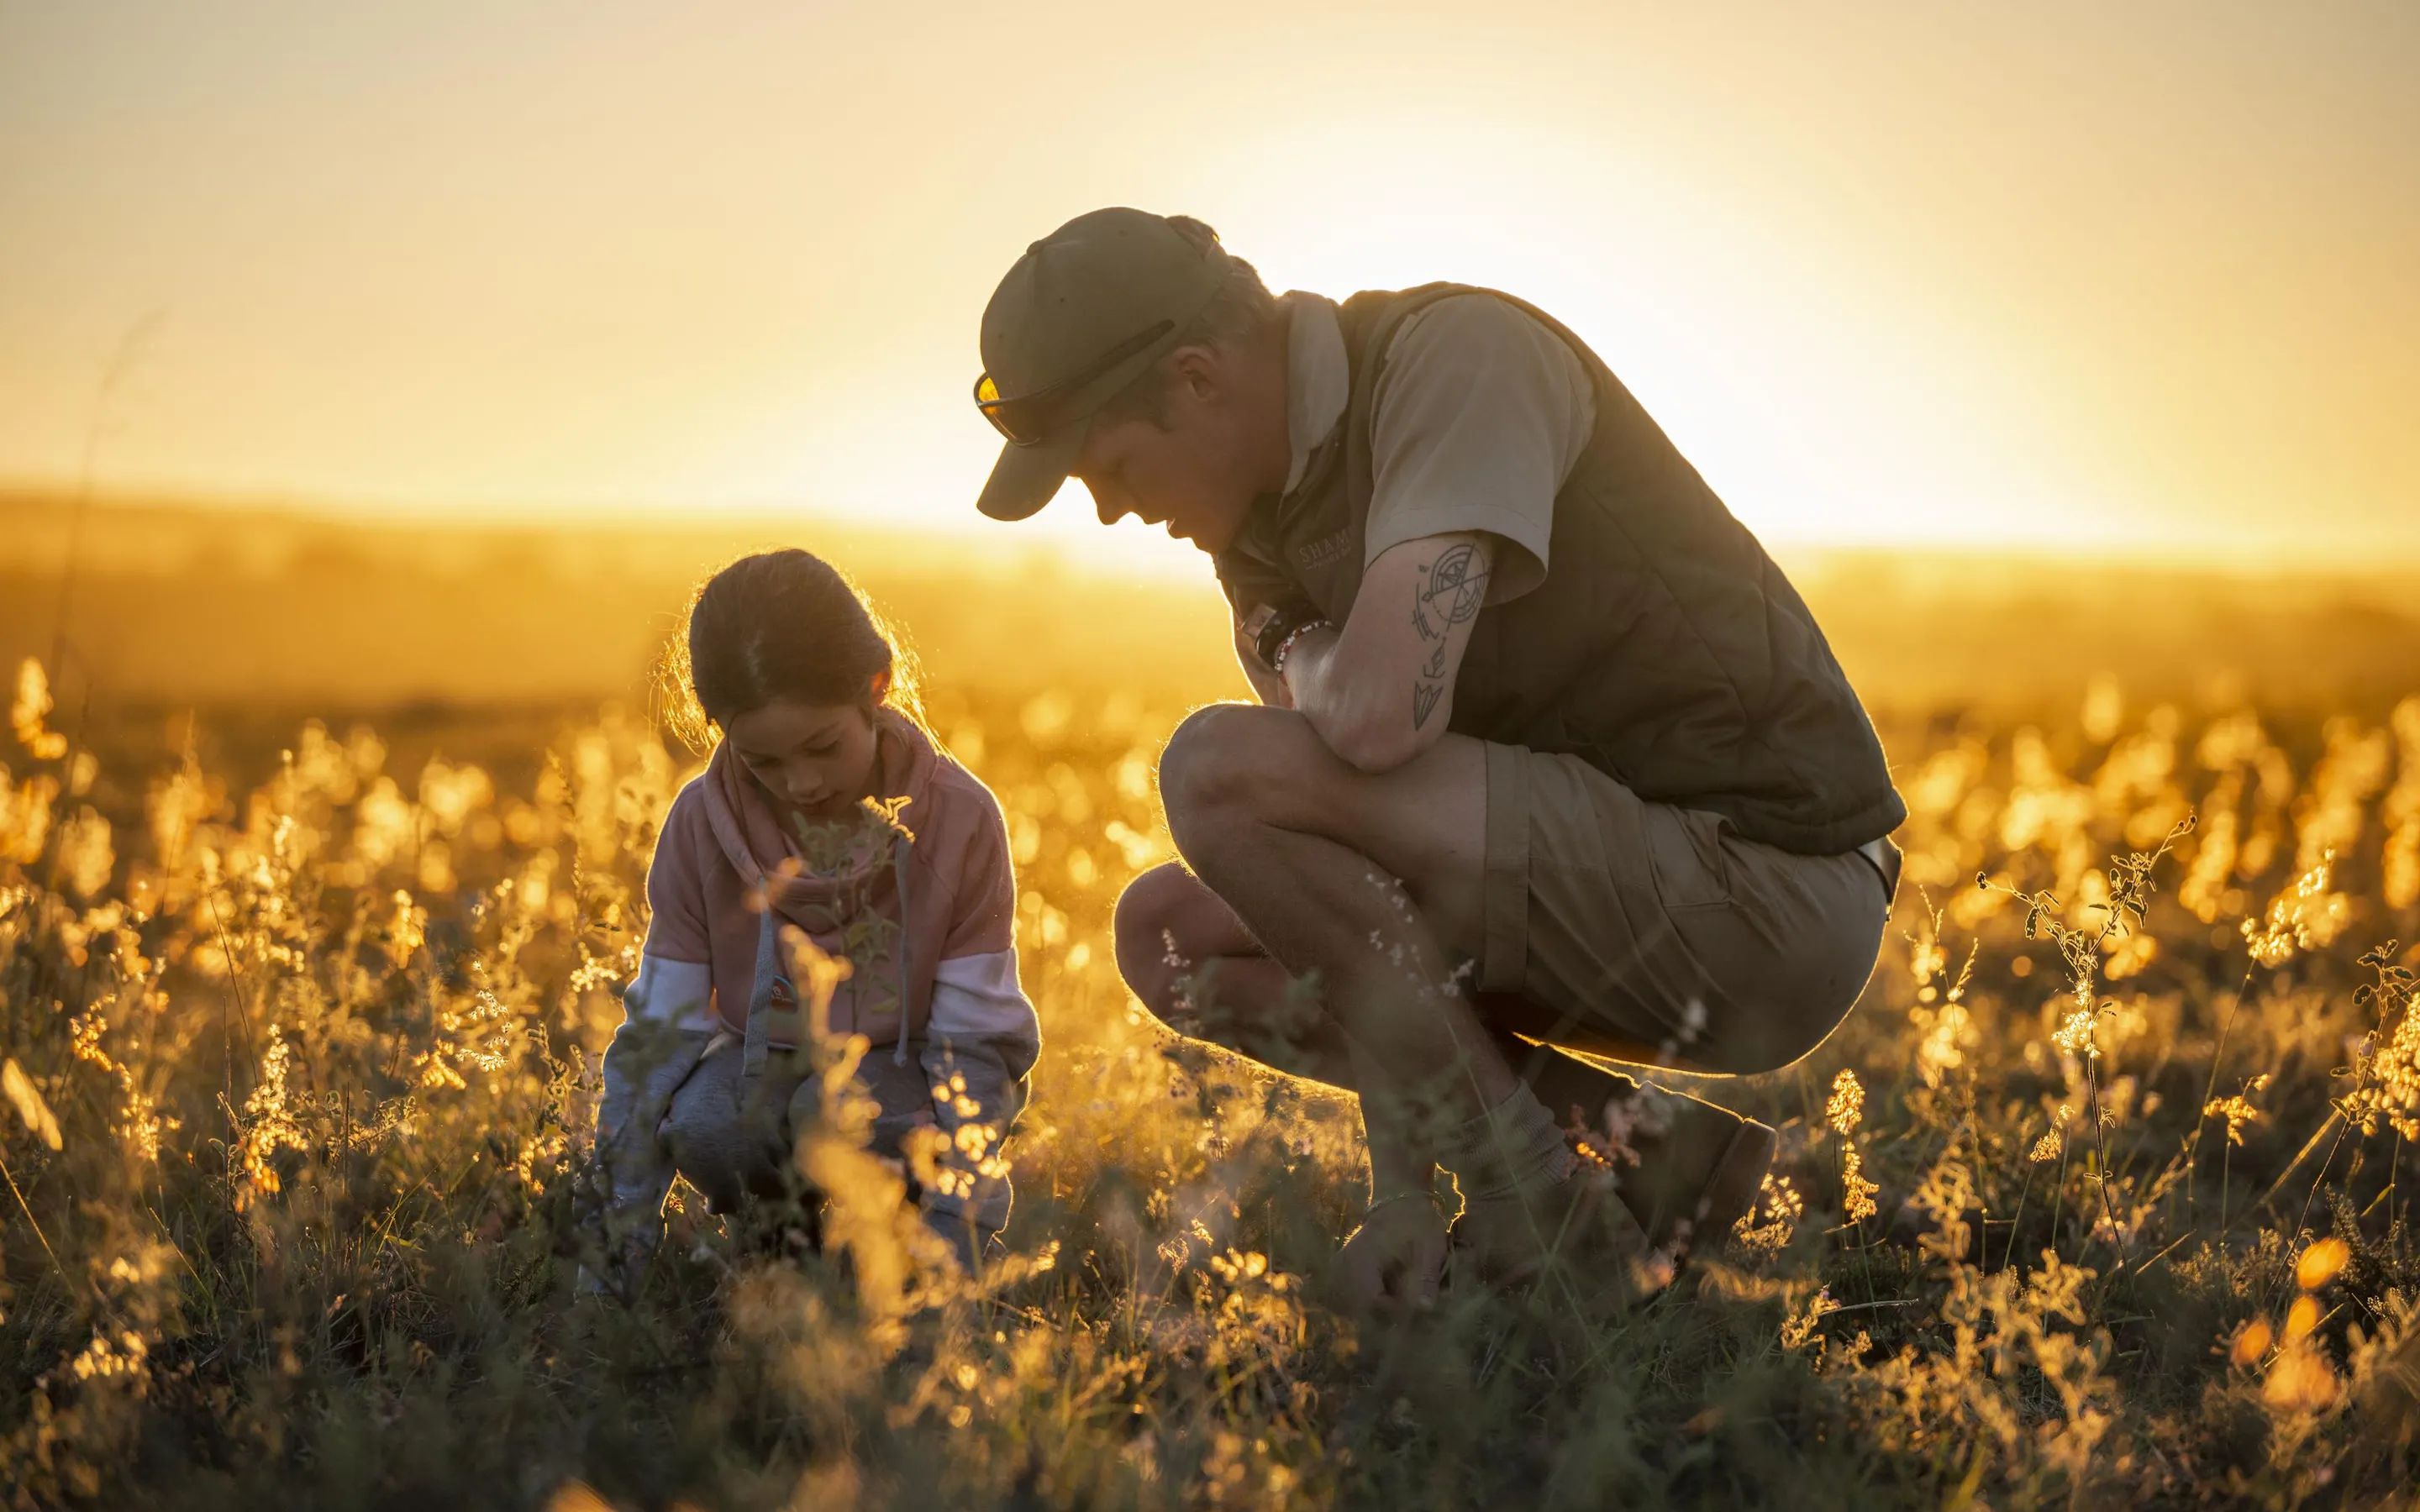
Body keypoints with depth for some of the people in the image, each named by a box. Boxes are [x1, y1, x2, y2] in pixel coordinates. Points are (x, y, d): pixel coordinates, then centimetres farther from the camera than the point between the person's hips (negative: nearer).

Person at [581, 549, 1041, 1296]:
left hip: (899, 1068, -2)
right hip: (762, 1062, 2)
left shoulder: (959, 819, -17)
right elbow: (660, 1030, -10)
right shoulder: (701, 823, -12)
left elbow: (978, 1040, -15)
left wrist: (953, 1218, -26)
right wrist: (627, 1211, -18)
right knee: (704, 1122, -32)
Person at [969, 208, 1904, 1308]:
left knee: (1221, 773, -20)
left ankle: (1528, 1199, -8)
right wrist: (1403, 1190, -1)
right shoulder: (1260, 522, 9)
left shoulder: (1461, 353, -17)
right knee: (1168, 930, 11)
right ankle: (1644, 1145, 5)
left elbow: (1381, 718, -32)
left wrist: (1309, 669, -7)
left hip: (1768, 890, -9)